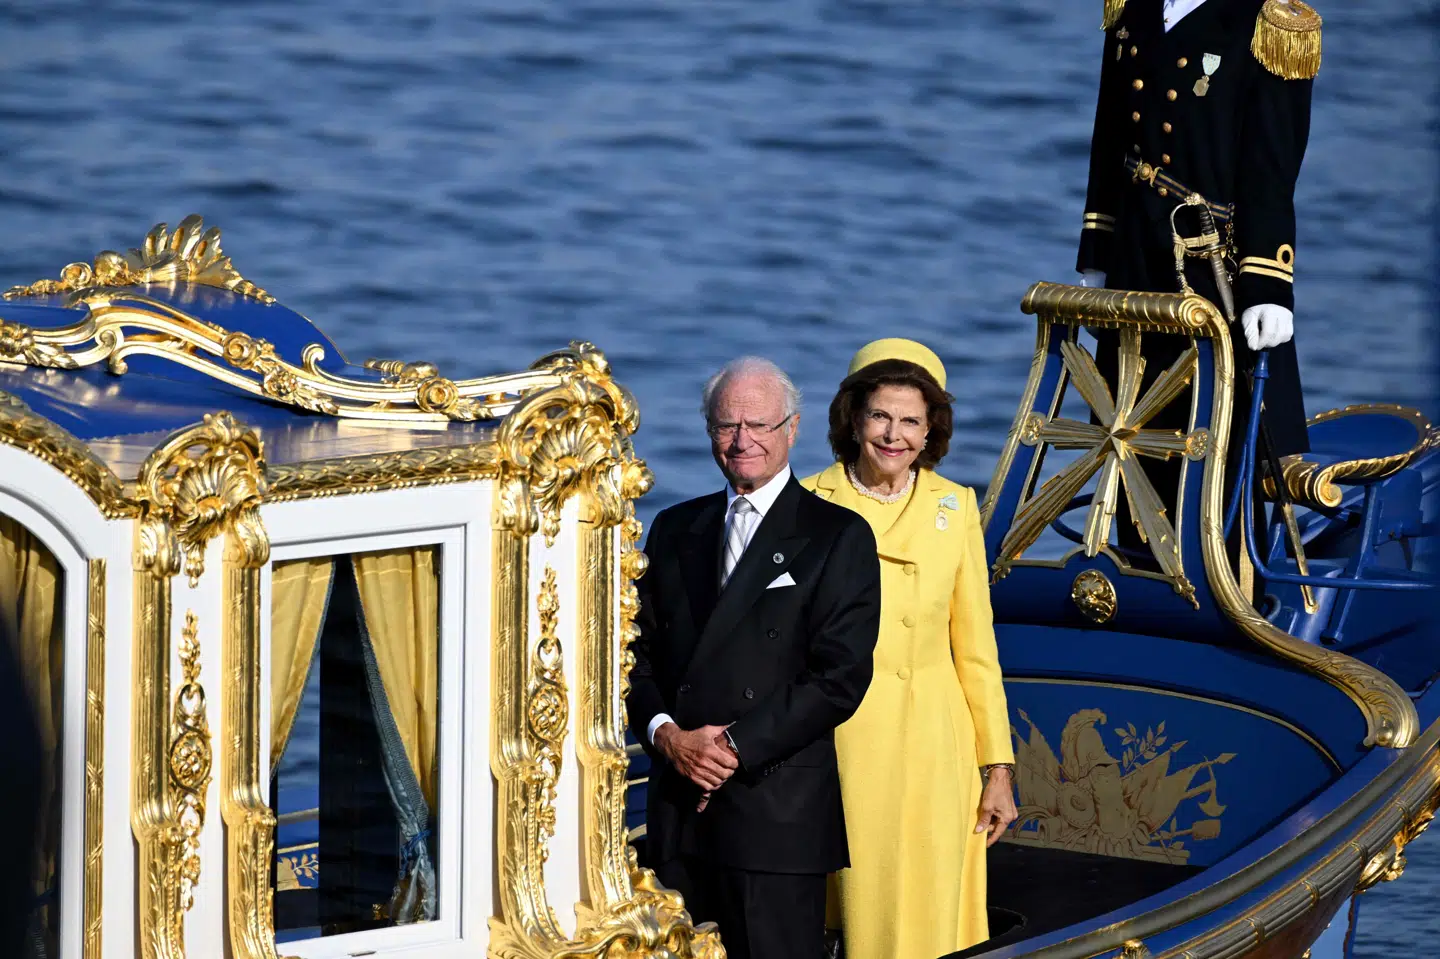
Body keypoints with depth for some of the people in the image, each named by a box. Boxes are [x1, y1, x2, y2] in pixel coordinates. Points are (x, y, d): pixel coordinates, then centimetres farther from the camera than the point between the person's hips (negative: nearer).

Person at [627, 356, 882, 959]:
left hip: (779, 812, -4)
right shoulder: (674, 530, 16)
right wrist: (664, 732, -7)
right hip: (679, 809, 4)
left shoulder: (838, 537, -1)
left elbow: (841, 676, -9)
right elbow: (638, 650, 13)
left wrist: (734, 746, -13)